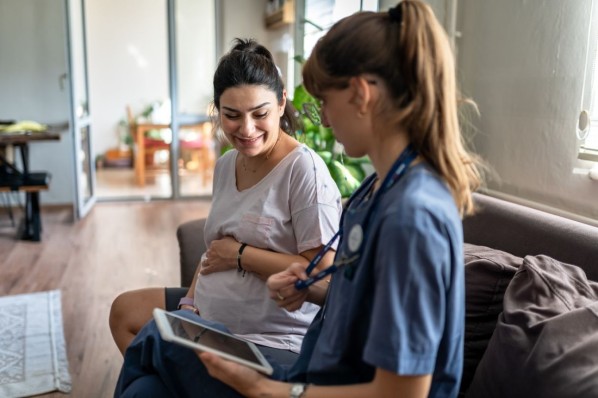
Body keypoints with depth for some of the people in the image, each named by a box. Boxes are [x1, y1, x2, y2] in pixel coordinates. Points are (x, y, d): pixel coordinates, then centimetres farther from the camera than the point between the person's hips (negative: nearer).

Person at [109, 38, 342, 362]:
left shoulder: (304, 170, -21)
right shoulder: (225, 165, 5)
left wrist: (240, 254, -17)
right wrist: (190, 299, 2)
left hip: (275, 341, -8)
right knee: (124, 310, 19)